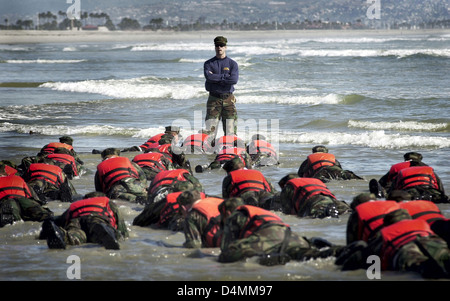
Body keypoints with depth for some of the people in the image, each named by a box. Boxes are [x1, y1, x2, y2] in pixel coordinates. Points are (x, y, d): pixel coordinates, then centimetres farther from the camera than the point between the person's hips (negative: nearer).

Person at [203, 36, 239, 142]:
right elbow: (208, 77, -11)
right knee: (210, 129, -7)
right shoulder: (208, 64, 9)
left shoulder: (232, 64, 7)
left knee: (230, 131, -3)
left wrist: (215, 78, -9)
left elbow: (234, 80, -11)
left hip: (228, 99, 0)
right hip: (213, 99, 0)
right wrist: (225, 76, -9)